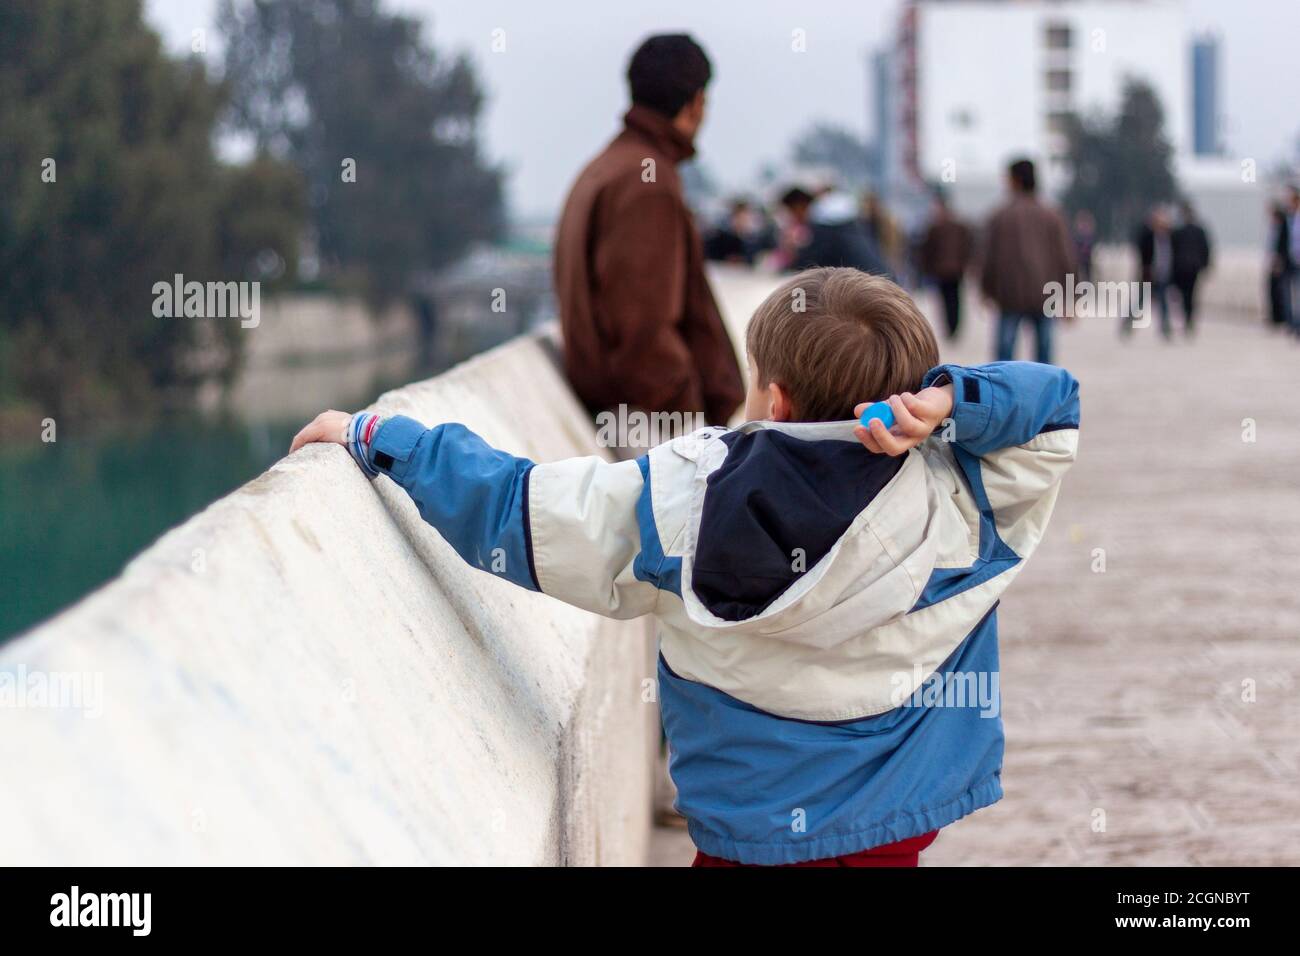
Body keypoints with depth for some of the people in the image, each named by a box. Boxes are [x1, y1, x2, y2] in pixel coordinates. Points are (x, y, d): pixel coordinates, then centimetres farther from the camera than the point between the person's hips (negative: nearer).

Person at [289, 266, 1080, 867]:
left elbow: (509, 505, -6)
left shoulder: (679, 497, -12)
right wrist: (947, 404, -20)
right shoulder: (955, 498, -15)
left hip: (738, 829, 0)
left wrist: (376, 438, 6)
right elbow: (1053, 406, -4)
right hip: (880, 829, 0)